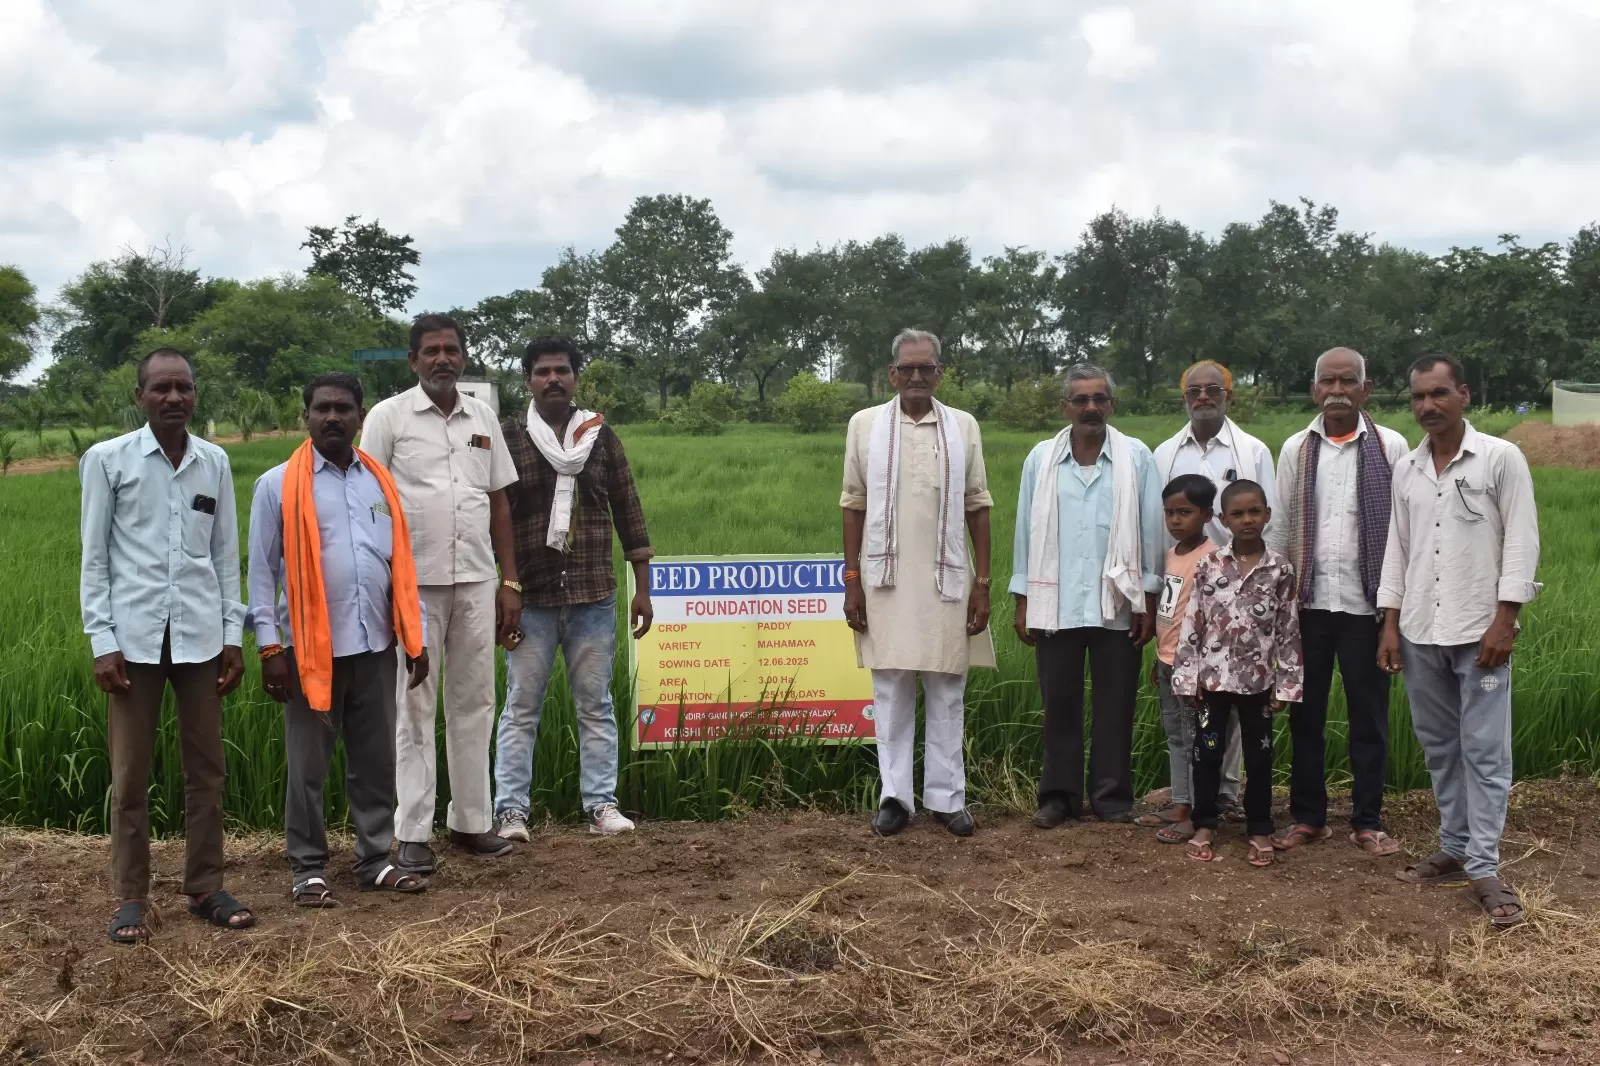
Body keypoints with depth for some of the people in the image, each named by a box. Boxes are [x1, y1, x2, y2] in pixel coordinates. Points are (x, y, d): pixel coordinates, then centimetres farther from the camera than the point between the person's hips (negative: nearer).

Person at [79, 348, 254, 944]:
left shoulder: (215, 463, 7)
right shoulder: (107, 460, -1)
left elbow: (225, 554, 11)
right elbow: (94, 558, 0)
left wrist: (233, 634, 6)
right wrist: (102, 640, -6)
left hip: (200, 636, 3)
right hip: (135, 636, -2)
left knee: (205, 768, 7)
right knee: (130, 775, 2)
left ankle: (205, 889, 16)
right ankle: (131, 898, 10)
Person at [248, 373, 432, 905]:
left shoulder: (380, 482, 10)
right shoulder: (278, 485, -2)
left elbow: (401, 564, 12)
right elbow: (262, 570, -3)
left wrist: (416, 636, 9)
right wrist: (269, 647, -8)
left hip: (375, 646, 4)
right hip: (311, 649, -4)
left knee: (376, 760, 10)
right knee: (308, 766, 5)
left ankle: (376, 860, 20)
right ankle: (307, 869, 14)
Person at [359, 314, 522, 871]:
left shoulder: (482, 418, 12)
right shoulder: (389, 416, -1)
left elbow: (499, 501, 14)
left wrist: (510, 582, 9)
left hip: (476, 583, 4)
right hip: (414, 581, -4)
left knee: (474, 702, 8)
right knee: (415, 707, 0)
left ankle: (472, 820, 18)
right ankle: (412, 833, 5)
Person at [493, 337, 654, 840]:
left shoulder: (600, 436, 8)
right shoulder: (509, 438, 2)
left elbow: (629, 512, 10)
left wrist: (643, 588, 6)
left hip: (594, 596, 2)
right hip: (530, 596, -2)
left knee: (595, 704, 6)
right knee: (521, 706, 1)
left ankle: (601, 804, 11)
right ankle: (511, 810, 5)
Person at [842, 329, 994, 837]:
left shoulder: (963, 427, 5)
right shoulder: (865, 424, 4)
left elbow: (978, 509, 5)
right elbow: (854, 506, 5)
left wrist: (983, 583, 0)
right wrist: (851, 579, -1)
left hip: (947, 580, 0)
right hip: (885, 579, 0)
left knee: (947, 693, 4)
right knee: (891, 690, 3)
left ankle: (947, 797, 11)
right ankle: (895, 796, 10)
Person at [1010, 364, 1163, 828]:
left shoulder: (1137, 458, 0)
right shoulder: (1041, 459, 4)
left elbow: (1151, 532, 1)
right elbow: (1027, 532, 6)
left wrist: (1149, 602, -2)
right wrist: (1022, 602, 4)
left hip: (1117, 606, -1)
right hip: (1055, 606, 1)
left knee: (1115, 705, 6)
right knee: (1060, 704, 8)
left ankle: (1112, 797, 15)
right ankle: (1059, 795, 17)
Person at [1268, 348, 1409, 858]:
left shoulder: (1391, 447, -1)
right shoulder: (1296, 449, 5)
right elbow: (1279, 525, 7)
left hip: (1367, 602, -2)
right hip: (1308, 602, 2)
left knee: (1369, 717, 6)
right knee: (1306, 715, 9)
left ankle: (1368, 821, 17)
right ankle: (1308, 816, 20)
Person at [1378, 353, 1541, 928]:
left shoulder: (1501, 459, -4)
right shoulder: (1405, 470, 9)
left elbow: (1521, 542, -6)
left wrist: (1504, 622, -13)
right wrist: (1390, 625, 7)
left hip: (1479, 630, -5)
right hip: (1420, 632, 5)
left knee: (1484, 749, -3)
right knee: (1439, 745, 11)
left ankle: (1483, 867, 0)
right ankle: (1455, 848, 22)